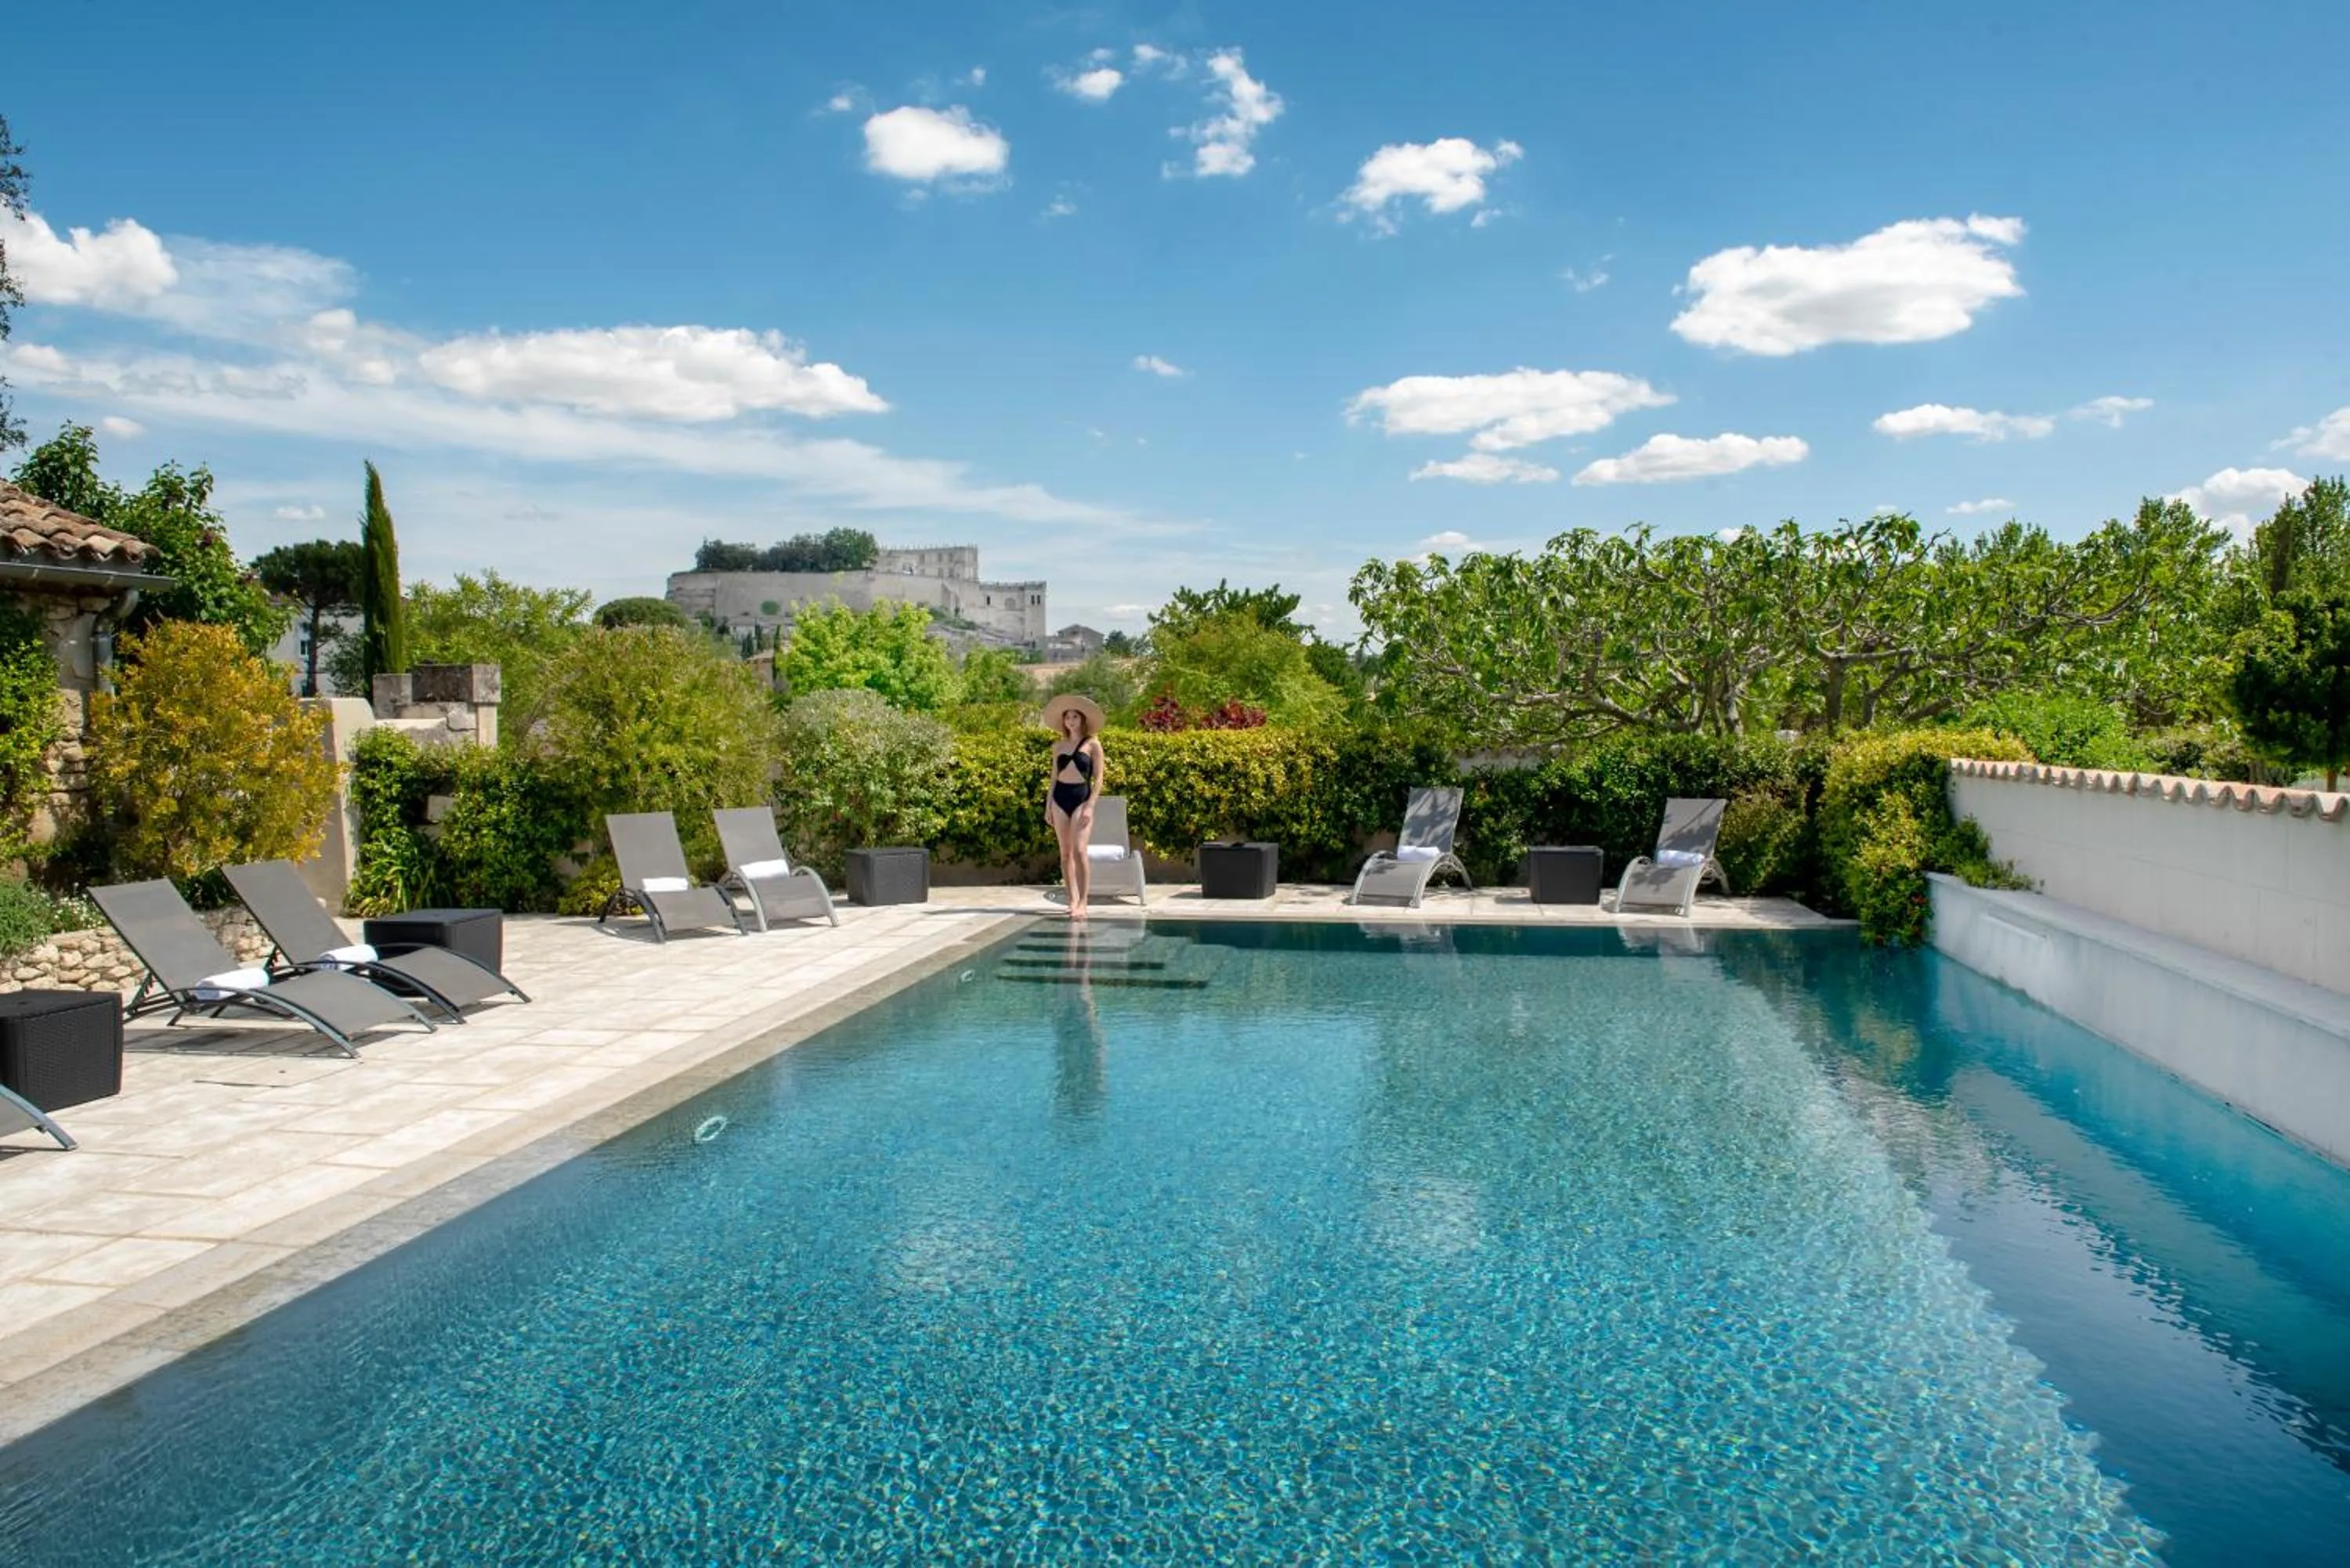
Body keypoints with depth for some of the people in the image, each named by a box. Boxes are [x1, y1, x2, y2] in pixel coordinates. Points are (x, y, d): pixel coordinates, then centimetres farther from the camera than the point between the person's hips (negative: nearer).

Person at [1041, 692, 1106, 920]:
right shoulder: (1058, 745, 12)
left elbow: (1098, 779, -1)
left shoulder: (1092, 745, 1)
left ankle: (1082, 903, -15)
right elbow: (1054, 777, 16)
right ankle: (1072, 900, 10)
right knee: (1065, 853, 5)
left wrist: (1090, 806, -11)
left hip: (1081, 798, -4)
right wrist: (1048, 806, 11)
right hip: (1060, 798, 4)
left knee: (1079, 851, -16)